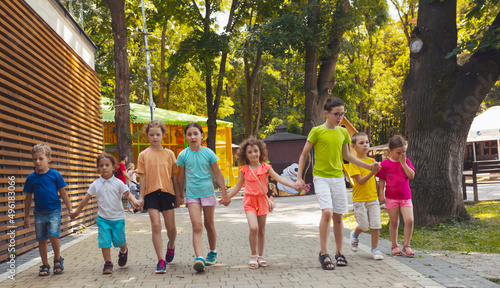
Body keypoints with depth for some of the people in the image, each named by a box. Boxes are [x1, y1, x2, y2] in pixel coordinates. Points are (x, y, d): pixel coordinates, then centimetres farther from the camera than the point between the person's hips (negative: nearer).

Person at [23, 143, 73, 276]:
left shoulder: (55, 175, -4)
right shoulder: (31, 178, 2)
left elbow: (63, 193, 3)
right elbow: (28, 198, 10)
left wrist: (70, 209, 4)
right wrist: (26, 217, 12)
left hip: (54, 211, -3)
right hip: (39, 213, 3)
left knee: (53, 236, -15)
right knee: (41, 240, 7)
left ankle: (58, 259, 10)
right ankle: (45, 265, 21)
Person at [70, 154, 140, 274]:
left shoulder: (118, 183, -5)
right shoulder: (96, 184, 0)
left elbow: (128, 194, -3)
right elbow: (87, 197, 8)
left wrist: (134, 201, -24)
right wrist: (77, 211, 13)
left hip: (118, 217, -1)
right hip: (103, 218, 1)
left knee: (119, 240, 6)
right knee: (104, 241, -5)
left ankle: (123, 252, 39)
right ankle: (107, 263, 7)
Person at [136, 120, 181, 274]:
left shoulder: (169, 153, 7)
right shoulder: (144, 155, 4)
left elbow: (174, 176, 10)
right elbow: (143, 177, 4)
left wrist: (178, 195, 9)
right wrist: (141, 196, -2)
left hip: (167, 192, 1)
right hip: (151, 193, -1)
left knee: (171, 227, 5)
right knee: (156, 225, -9)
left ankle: (171, 246, 39)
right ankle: (161, 261, -4)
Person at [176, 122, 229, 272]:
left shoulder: (208, 153, -2)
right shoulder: (183, 155, -1)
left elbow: (218, 174, 4)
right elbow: (181, 177, 9)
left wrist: (224, 193, 4)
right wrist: (180, 195, 13)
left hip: (208, 192, 1)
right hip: (192, 194, -1)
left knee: (209, 225, 13)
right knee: (197, 226, -13)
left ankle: (212, 252, 32)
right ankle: (199, 258, -22)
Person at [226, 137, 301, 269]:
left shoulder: (265, 167, 0)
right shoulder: (244, 170, 2)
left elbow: (278, 178, -6)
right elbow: (238, 186, 14)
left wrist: (293, 185, -18)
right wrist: (227, 197, 14)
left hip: (262, 200, 2)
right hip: (249, 200, -1)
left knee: (262, 230, 8)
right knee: (253, 228, -19)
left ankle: (260, 256, 22)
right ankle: (253, 256, -4)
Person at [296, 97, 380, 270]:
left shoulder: (343, 132, 8)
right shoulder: (317, 131, -6)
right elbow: (304, 154, 1)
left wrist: (368, 166, 16)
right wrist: (299, 177, -4)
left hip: (338, 178, 5)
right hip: (321, 178, -4)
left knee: (338, 216, 6)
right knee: (327, 212, -19)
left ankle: (339, 253, 18)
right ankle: (324, 253, -9)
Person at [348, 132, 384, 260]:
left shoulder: (372, 161, 9)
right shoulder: (354, 162, -9)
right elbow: (360, 181, -16)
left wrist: (379, 194, 17)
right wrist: (372, 171, -28)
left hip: (373, 198, 5)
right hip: (359, 199, -5)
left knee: (376, 225, 0)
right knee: (364, 225, -3)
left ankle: (375, 249, 13)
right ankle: (355, 235, 30)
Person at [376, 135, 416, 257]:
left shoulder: (406, 161, 7)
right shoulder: (385, 163, -2)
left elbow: (411, 175, -5)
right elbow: (381, 180, 2)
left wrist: (403, 163, -11)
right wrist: (381, 195, -2)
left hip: (405, 197, 2)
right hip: (391, 197, -2)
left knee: (409, 220, -10)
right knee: (394, 222, 5)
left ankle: (406, 245, 5)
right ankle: (394, 246, 20)